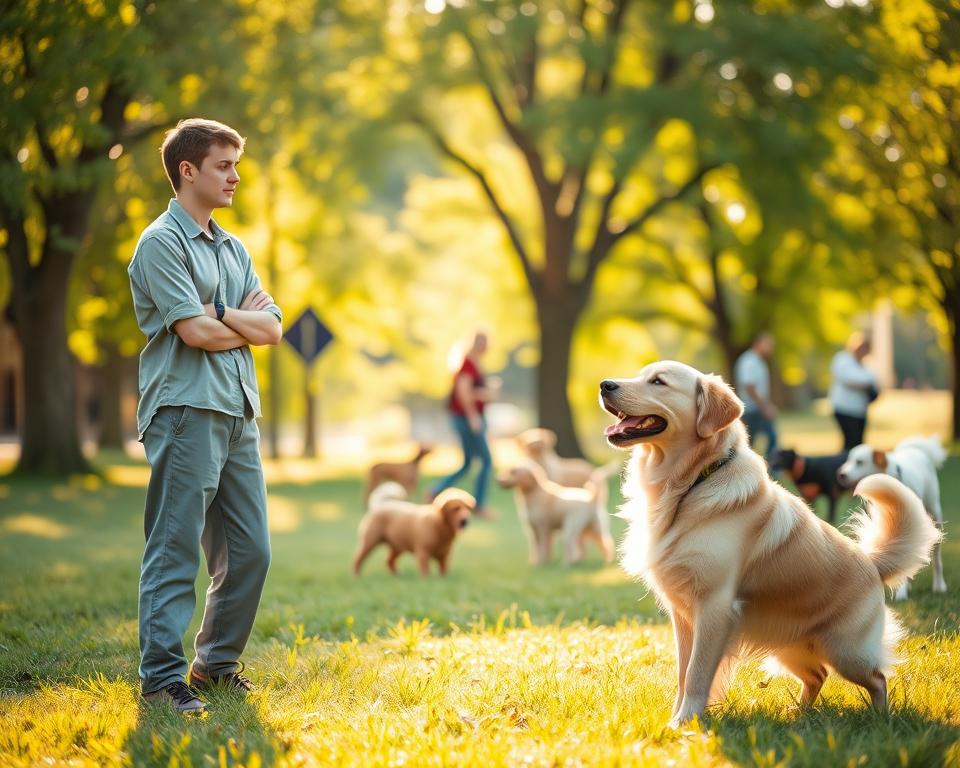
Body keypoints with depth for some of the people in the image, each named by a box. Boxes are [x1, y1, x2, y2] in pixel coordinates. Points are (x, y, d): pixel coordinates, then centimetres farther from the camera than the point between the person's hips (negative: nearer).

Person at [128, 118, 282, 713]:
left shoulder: (234, 249, 20)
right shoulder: (162, 243, -5)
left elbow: (272, 329, 10)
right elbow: (194, 332, -15)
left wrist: (219, 316, -7)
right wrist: (247, 321, 2)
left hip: (240, 412, 8)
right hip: (185, 411, -8)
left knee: (249, 551, 9)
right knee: (175, 551, -7)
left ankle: (217, 663, 21)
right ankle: (162, 675, -2)